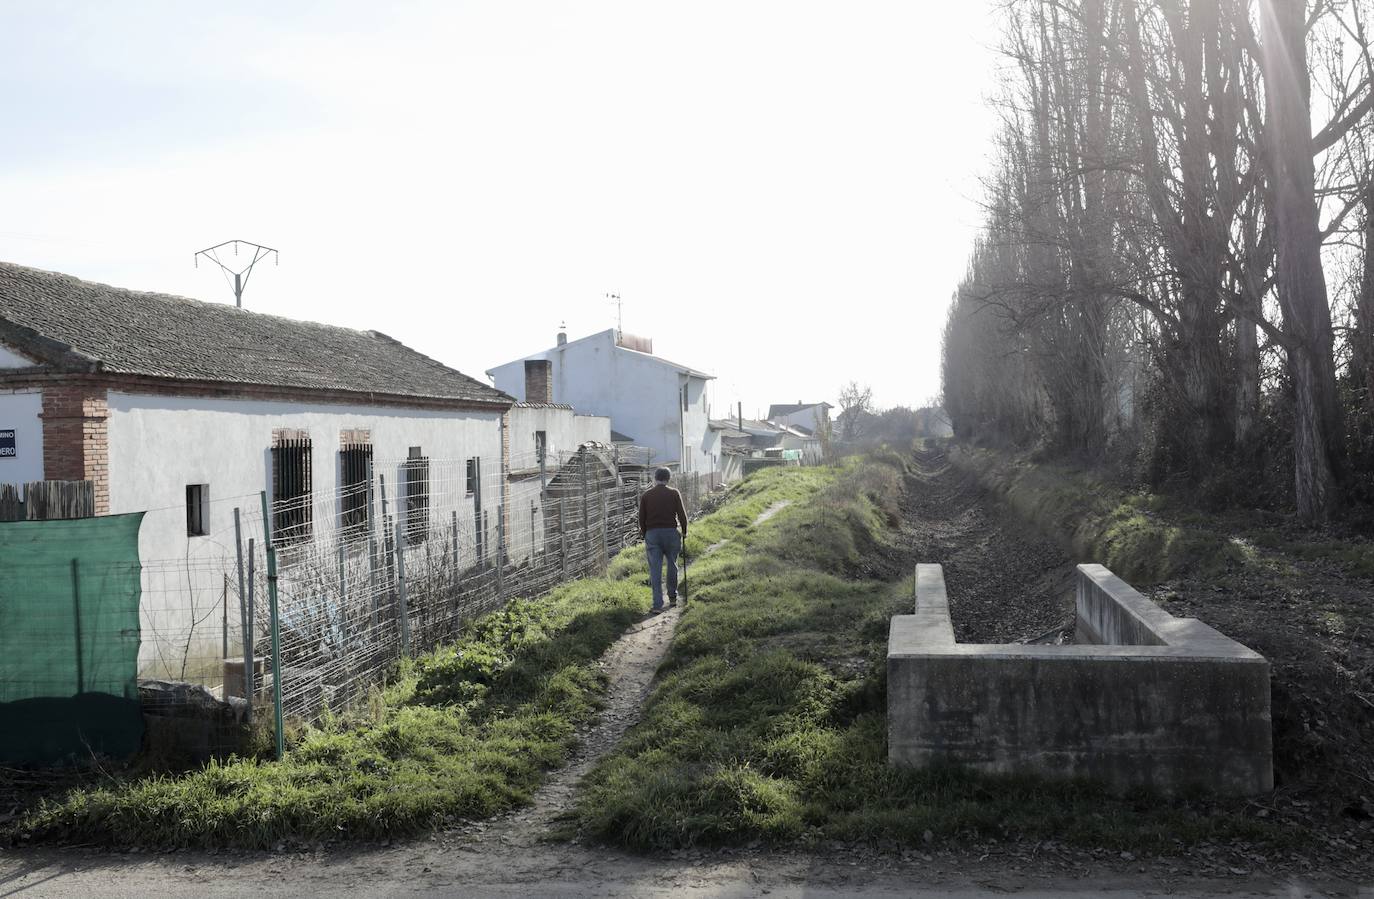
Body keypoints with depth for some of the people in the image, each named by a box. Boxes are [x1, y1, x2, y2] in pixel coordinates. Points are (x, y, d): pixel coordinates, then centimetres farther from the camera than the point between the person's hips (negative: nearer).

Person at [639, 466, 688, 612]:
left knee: (655, 569, 0)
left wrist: (644, 536, 17)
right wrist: (684, 531, 13)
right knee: (672, 565, 18)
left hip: (652, 534, 0)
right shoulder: (674, 494, 0)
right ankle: (672, 597, 28)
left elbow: (641, 518, 4)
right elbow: (682, 514, -2)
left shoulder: (645, 495, 4)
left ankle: (658, 604, -5)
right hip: (670, 532, 0)